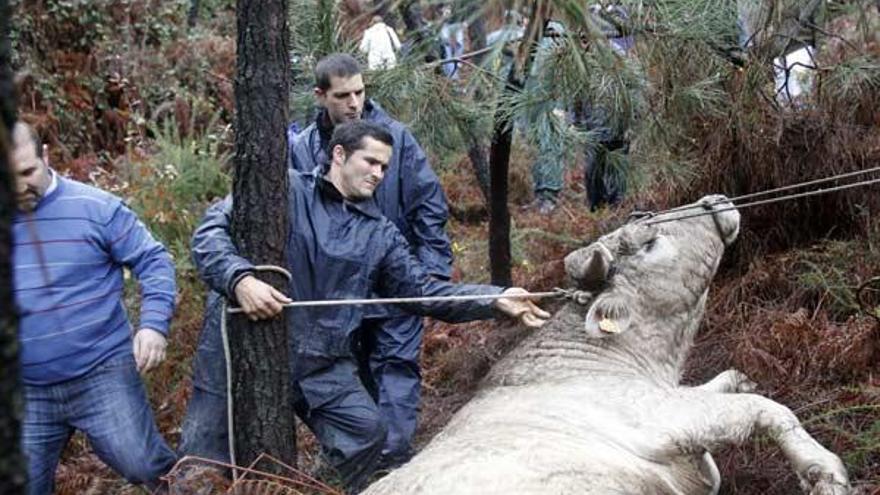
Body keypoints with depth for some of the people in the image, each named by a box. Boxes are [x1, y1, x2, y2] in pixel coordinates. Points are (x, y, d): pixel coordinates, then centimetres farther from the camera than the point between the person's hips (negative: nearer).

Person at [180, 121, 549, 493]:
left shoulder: (380, 234, 12)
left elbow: (423, 290, 11)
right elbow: (212, 230, -13)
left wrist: (496, 299, 1)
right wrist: (241, 280, -32)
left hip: (324, 360, 4)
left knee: (366, 430, -16)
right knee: (204, 465, -3)